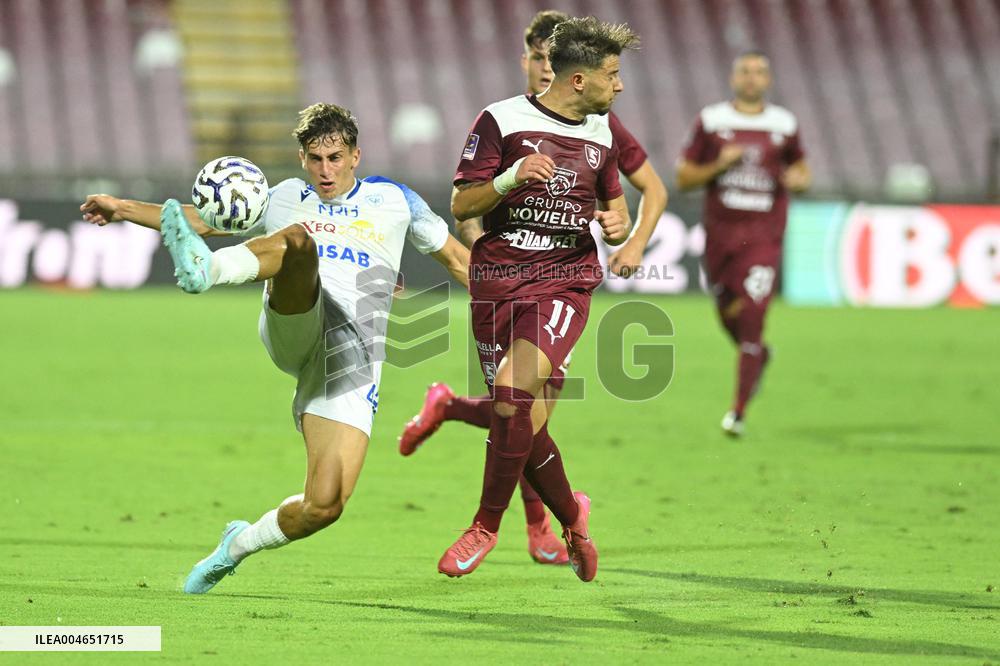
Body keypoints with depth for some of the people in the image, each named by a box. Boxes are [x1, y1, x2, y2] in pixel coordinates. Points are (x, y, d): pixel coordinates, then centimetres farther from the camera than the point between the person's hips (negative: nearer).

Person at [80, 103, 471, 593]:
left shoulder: (394, 201, 17)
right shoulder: (285, 199, 21)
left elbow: (456, 258, 26)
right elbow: (205, 220, 29)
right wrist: (126, 209, 21)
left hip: (351, 364, 0)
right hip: (295, 327, 0)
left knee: (324, 506, -15)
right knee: (297, 238, -33)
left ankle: (241, 544, 14)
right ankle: (205, 270, -61)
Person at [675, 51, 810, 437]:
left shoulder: (784, 125, 6)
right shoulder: (711, 121, 3)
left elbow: (799, 165, 22)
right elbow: (683, 177, 4)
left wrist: (798, 179, -2)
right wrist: (718, 166, -13)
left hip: (763, 236, -1)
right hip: (720, 233, 1)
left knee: (751, 318, -12)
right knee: (728, 315, 9)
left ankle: (738, 412, -7)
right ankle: (759, 355, 45)